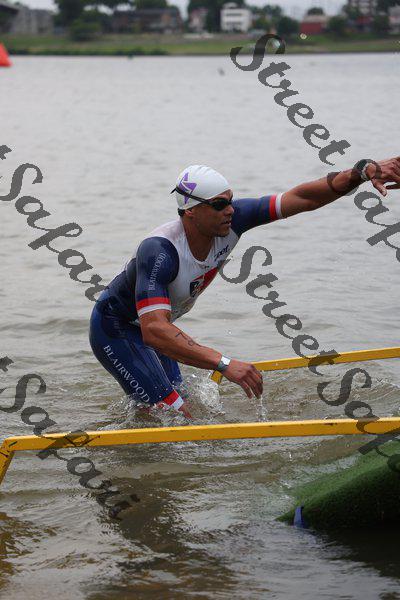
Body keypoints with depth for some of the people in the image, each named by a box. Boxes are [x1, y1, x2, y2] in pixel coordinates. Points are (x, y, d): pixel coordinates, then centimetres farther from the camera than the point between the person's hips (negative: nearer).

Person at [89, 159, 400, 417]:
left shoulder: (229, 221, -20)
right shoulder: (159, 251, -40)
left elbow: (302, 198, -19)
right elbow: (154, 331, -51)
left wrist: (363, 171, -33)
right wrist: (224, 364, -59)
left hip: (154, 327, 8)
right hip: (116, 331, -8)